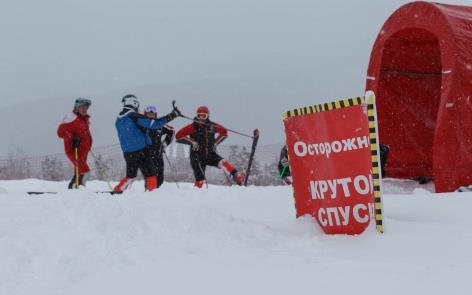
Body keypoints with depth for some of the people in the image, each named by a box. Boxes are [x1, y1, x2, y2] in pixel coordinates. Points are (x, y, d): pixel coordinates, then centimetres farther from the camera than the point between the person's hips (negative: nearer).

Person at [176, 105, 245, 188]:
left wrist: (216, 142, 5)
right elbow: (179, 136, -12)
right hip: (197, 157, -2)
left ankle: (236, 176, -34)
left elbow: (224, 132, 16)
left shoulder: (212, 126, 0)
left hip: (210, 154, 2)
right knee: (200, 181, -7)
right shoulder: (193, 127, -8)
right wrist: (192, 142, -17)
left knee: (222, 162, -25)